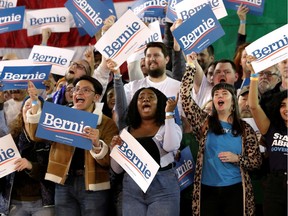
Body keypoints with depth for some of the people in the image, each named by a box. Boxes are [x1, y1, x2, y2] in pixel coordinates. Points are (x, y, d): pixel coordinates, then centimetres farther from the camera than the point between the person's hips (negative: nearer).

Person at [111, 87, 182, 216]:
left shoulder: (169, 127, 4)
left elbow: (171, 146, -19)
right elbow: (117, 169, 12)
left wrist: (169, 113, -12)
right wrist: (115, 148, -6)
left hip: (163, 188, -3)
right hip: (132, 190, 3)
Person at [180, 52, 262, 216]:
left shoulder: (245, 129, 4)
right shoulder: (204, 122, 5)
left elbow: (257, 161, 6)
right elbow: (185, 97, -6)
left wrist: (237, 158, -13)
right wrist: (191, 67, -9)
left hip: (235, 190, 0)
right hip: (208, 190, 0)